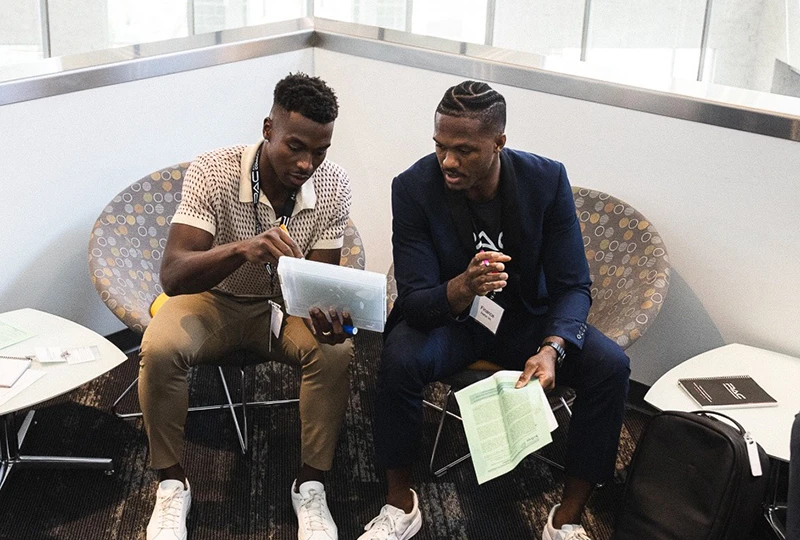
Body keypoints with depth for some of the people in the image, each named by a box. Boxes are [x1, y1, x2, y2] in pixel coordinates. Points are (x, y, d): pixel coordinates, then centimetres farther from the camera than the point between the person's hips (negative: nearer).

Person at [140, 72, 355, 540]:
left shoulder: (334, 186, -16)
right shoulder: (212, 172, -25)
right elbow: (173, 275, -32)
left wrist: (327, 312, -34)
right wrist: (242, 248, -51)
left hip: (285, 303, 2)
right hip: (214, 300, -1)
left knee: (337, 351, -28)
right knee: (160, 348, -32)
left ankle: (311, 485, -10)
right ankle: (172, 484, -9)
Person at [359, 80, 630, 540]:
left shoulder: (547, 179, -15)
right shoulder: (414, 187, -19)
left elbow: (573, 286, -12)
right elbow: (415, 301, -20)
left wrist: (551, 349, -33)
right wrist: (463, 287, -44)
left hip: (526, 316, 2)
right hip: (448, 317, -1)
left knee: (611, 365, -22)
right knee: (399, 359, -33)